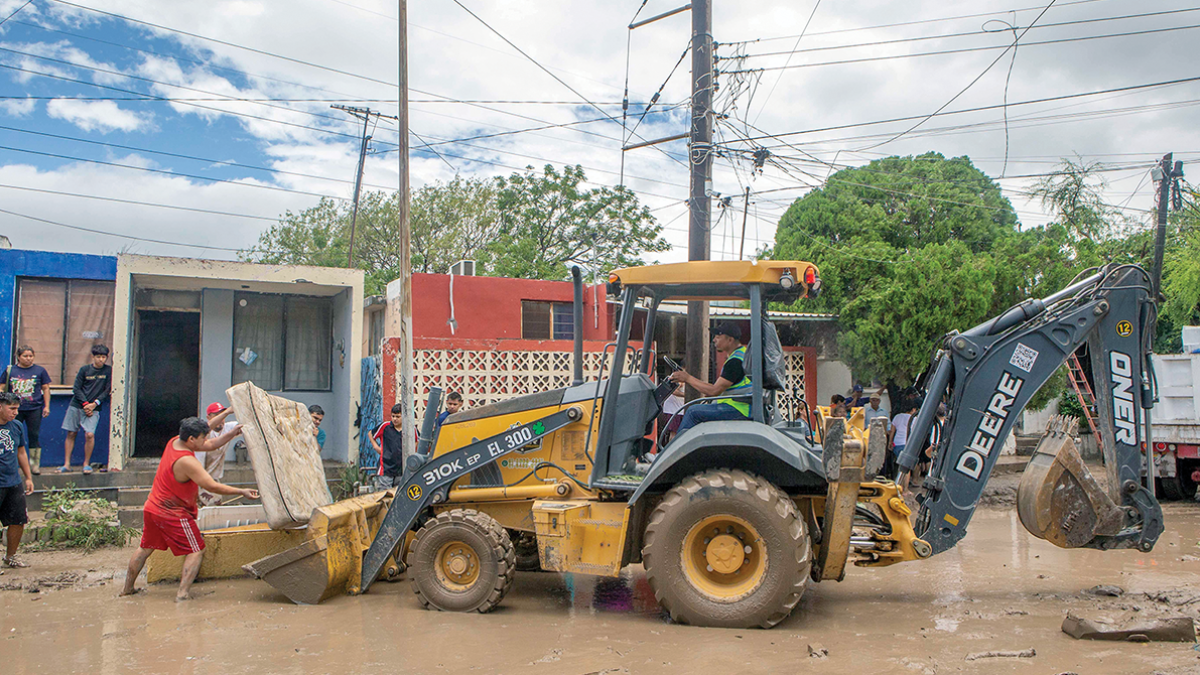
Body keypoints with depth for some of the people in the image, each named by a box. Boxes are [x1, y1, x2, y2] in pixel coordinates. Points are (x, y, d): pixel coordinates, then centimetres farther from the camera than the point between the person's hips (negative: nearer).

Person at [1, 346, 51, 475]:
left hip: (34, 409, -1)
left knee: (34, 436, -1)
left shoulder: (39, 370, 5)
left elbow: (46, 389, 8)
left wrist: (46, 406, 3)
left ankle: (35, 464, 5)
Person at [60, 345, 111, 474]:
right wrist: (85, 403, -10)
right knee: (71, 433, 4)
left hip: (93, 408, -1)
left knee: (90, 434, -14)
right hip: (76, 405, 2)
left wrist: (94, 404, -10)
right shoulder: (85, 369, 2)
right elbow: (76, 388, 1)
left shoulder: (108, 371, 0)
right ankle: (67, 464, 12)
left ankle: (86, 464, 1)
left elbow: (107, 391, 0)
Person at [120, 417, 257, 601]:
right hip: (173, 515, -9)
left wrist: (232, 433, 1)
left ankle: (127, 588, 32)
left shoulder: (174, 442, -1)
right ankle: (183, 593, -7)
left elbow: (211, 445, 9)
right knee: (196, 551, 1)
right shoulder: (186, 461, -27)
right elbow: (212, 486, -26)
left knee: (145, 548, 23)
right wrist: (241, 492, -20)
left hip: (152, 508, 9)